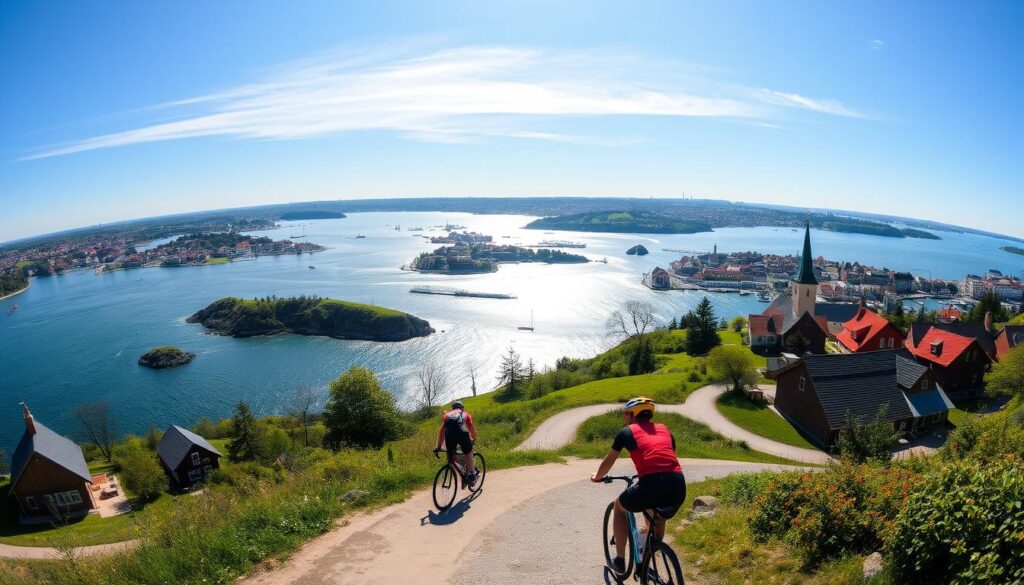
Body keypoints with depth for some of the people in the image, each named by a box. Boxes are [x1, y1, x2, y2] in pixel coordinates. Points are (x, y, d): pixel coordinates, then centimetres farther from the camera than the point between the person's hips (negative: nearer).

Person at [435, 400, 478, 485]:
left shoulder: (446, 415, 32)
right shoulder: (465, 414, 29)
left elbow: (442, 431, 28)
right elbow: (472, 429, 33)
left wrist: (438, 446, 33)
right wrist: (474, 439, 52)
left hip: (449, 435, 1)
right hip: (462, 433, -1)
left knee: (451, 457, 19)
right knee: (468, 452, 23)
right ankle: (471, 474, 17)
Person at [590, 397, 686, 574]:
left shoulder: (627, 431, 15)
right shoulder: (664, 429, 25)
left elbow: (608, 461, 26)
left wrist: (597, 477, 46)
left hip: (651, 485, -4)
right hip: (678, 486, 4)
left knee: (619, 506, 26)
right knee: (658, 522, 35)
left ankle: (620, 560, 25)